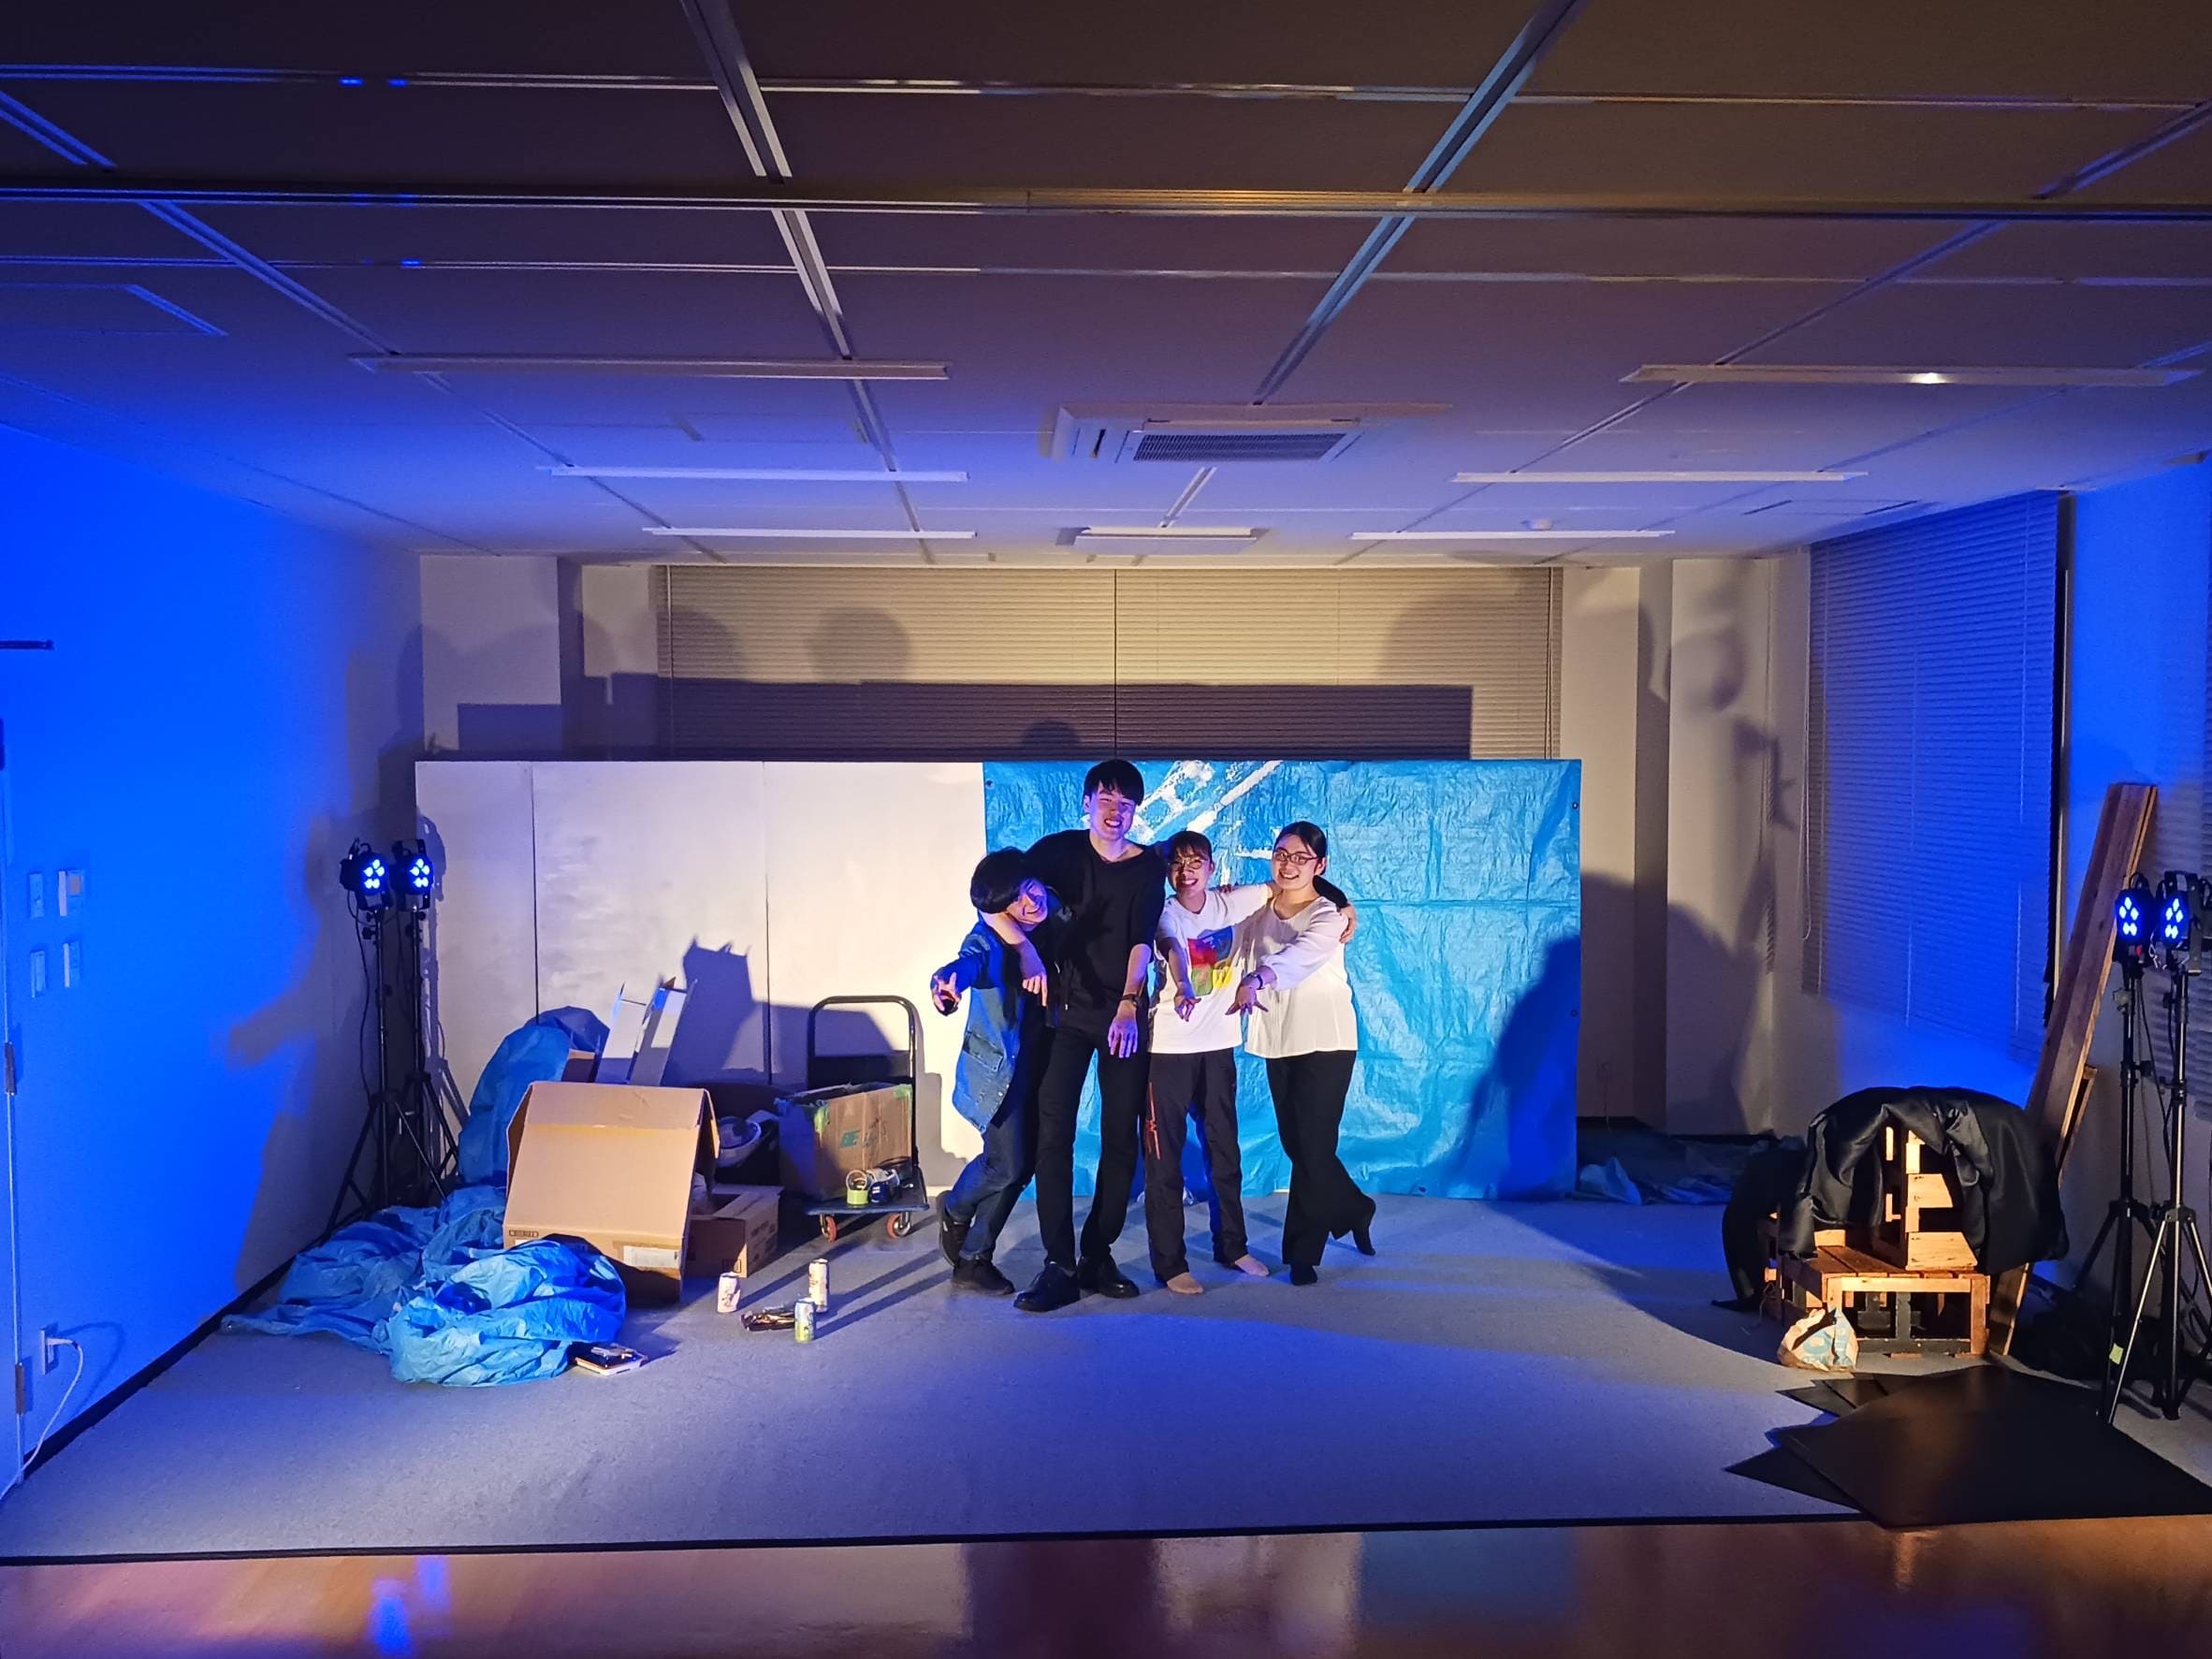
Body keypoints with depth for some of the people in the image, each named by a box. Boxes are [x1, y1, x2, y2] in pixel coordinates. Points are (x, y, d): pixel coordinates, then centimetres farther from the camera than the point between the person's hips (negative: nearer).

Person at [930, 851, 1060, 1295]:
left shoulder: (1053, 922, -3)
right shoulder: (988, 938, -21)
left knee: (1021, 1166, 8)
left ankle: (972, 1261, 22)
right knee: (1008, 1164, -7)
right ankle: (955, 1209, 27)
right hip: (996, 1068, -6)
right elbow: (968, 961, -43)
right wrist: (946, 980, -65)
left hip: (1038, 1064, 6)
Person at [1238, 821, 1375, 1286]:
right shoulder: (1257, 908, 5)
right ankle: (1355, 1211, 35)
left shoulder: (1329, 915, -13)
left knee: (1312, 1145, -4)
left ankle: (1302, 1251, 8)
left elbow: (1299, 956, -33)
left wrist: (1255, 981, -50)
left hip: (1326, 1041, -6)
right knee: (1295, 1144, 12)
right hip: (1277, 1041, 6)